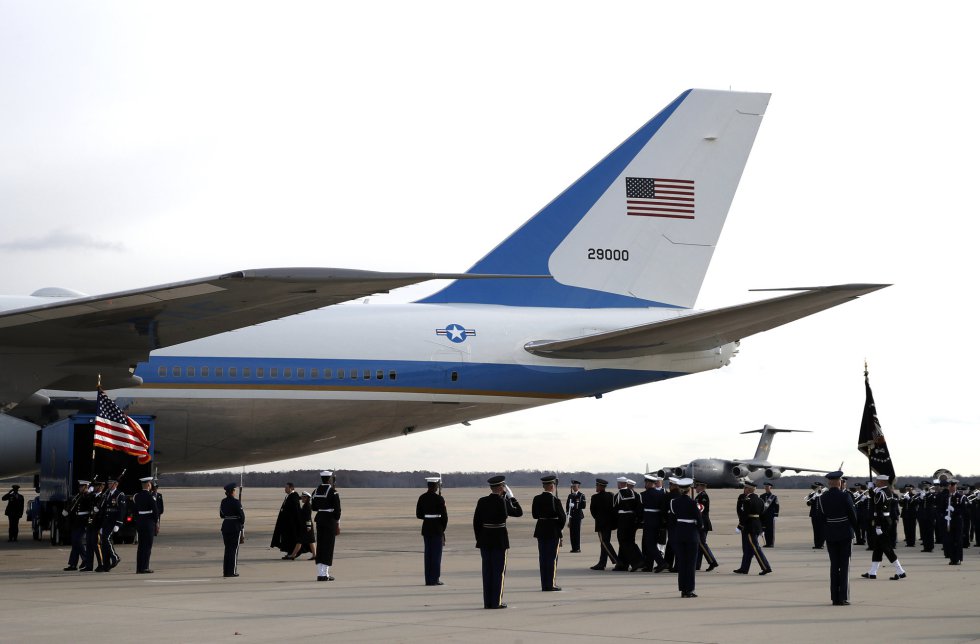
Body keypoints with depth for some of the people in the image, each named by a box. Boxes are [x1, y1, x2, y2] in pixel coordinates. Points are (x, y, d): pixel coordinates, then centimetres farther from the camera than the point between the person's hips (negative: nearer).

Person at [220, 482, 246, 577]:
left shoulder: (223, 502, 5)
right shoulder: (236, 502, -14)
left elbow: (221, 515, 14)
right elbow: (242, 515, -13)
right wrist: (242, 526, 3)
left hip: (225, 526, 6)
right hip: (235, 526, -6)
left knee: (227, 548, 13)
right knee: (234, 549, 0)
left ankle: (226, 571, 15)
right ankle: (232, 571, -1)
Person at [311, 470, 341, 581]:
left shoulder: (316, 491, 8)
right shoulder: (333, 492, -12)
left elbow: (313, 507, 13)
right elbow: (337, 509, -13)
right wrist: (338, 525, -7)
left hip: (319, 519, 6)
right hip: (330, 520, -6)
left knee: (320, 545, 10)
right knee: (328, 546, -2)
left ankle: (320, 573, 11)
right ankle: (324, 574, -3)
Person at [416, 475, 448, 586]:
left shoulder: (422, 498, 4)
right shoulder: (439, 499, -12)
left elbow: (419, 515, 8)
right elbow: (444, 516, -10)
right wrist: (443, 529, 4)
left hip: (426, 528, 5)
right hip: (437, 529, -5)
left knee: (428, 553, 9)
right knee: (436, 554, 1)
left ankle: (428, 579, 10)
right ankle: (435, 579, 0)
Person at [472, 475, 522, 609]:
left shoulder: (482, 501, 1)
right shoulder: (503, 502, -12)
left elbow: (476, 522, 3)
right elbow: (519, 512, 1)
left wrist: (479, 539, 12)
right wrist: (511, 497, 7)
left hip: (485, 540, 4)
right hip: (500, 541, -4)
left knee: (487, 571, 9)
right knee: (499, 570, 3)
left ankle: (487, 602, 11)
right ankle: (496, 602, 1)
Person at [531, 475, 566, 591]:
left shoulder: (536, 499, 1)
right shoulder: (555, 500, -15)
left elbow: (534, 515, 7)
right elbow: (562, 516, -12)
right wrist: (560, 527, 5)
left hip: (540, 531, 5)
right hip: (553, 531, -5)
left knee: (543, 558, 10)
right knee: (553, 558, 1)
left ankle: (544, 585, 13)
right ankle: (551, 584, 2)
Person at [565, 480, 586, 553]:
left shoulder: (581, 495, 0)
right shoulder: (570, 495, 14)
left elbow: (583, 506, -8)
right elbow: (567, 505, 14)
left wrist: (574, 505, -18)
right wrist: (567, 512, 0)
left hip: (578, 516, -4)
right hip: (571, 516, 4)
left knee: (577, 532, -6)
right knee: (572, 532, 2)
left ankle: (578, 548, -2)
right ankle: (573, 548, 7)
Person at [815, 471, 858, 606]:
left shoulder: (822, 498, -3)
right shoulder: (845, 496, -12)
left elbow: (819, 517, -2)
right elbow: (852, 514, -8)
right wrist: (855, 528, 8)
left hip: (830, 535, 3)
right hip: (845, 534, -3)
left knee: (834, 565, 9)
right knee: (844, 565, 2)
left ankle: (835, 597, 8)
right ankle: (843, 598, -2)